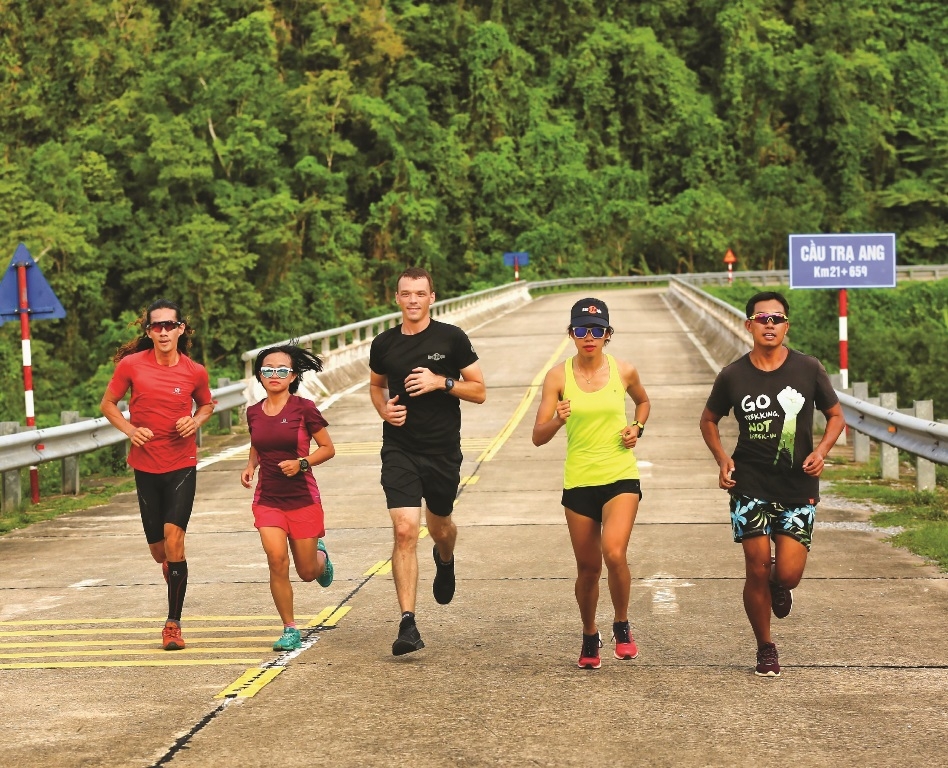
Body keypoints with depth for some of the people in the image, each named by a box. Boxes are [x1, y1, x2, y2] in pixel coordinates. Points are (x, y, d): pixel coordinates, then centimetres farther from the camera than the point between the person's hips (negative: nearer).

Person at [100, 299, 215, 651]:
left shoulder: (195, 372, -3)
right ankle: (172, 566, 49)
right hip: (146, 465, 1)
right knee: (159, 550, 9)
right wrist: (130, 429, -12)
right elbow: (107, 404, 6)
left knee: (173, 537, -16)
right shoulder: (131, 365, -6)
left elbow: (206, 404, 16)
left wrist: (196, 421, -6)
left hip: (182, 465, -1)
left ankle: (173, 623, -7)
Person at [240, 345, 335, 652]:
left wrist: (301, 463, -19)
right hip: (267, 498, 2)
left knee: (308, 572, 6)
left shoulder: (304, 409, -9)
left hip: (303, 499, -2)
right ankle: (290, 629, -2)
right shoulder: (254, 413, 3)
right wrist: (250, 466, 3)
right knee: (277, 560, -17)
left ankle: (320, 555, 44)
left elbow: (328, 448, -3)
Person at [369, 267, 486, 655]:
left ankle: (445, 561, 57)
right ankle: (408, 624, -15)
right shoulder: (383, 344, 3)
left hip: (443, 451, 0)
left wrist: (441, 382, -17)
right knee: (405, 531, -14)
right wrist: (384, 409, 0)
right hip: (399, 451, 0)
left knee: (440, 527, 18)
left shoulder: (452, 339, -4)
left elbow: (479, 391, -1)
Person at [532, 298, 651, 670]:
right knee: (588, 567, 9)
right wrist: (558, 420, -25)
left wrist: (638, 428, 3)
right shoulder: (558, 376, -3)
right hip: (578, 482, 1)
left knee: (614, 553, -22)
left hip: (621, 477, -1)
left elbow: (643, 401, 23)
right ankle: (590, 636, 33)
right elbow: (538, 437, -5)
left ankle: (622, 625, 3)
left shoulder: (624, 371, -1)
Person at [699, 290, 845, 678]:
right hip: (751, 487, 0)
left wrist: (821, 450, -9)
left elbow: (836, 416, 9)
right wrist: (722, 458, -2)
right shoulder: (732, 376, -1)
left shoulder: (808, 369, -2)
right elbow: (709, 420, 14)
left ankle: (779, 584, 32)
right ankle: (765, 649, 18)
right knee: (757, 570, -4)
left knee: (788, 574, -8)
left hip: (798, 488, 0)